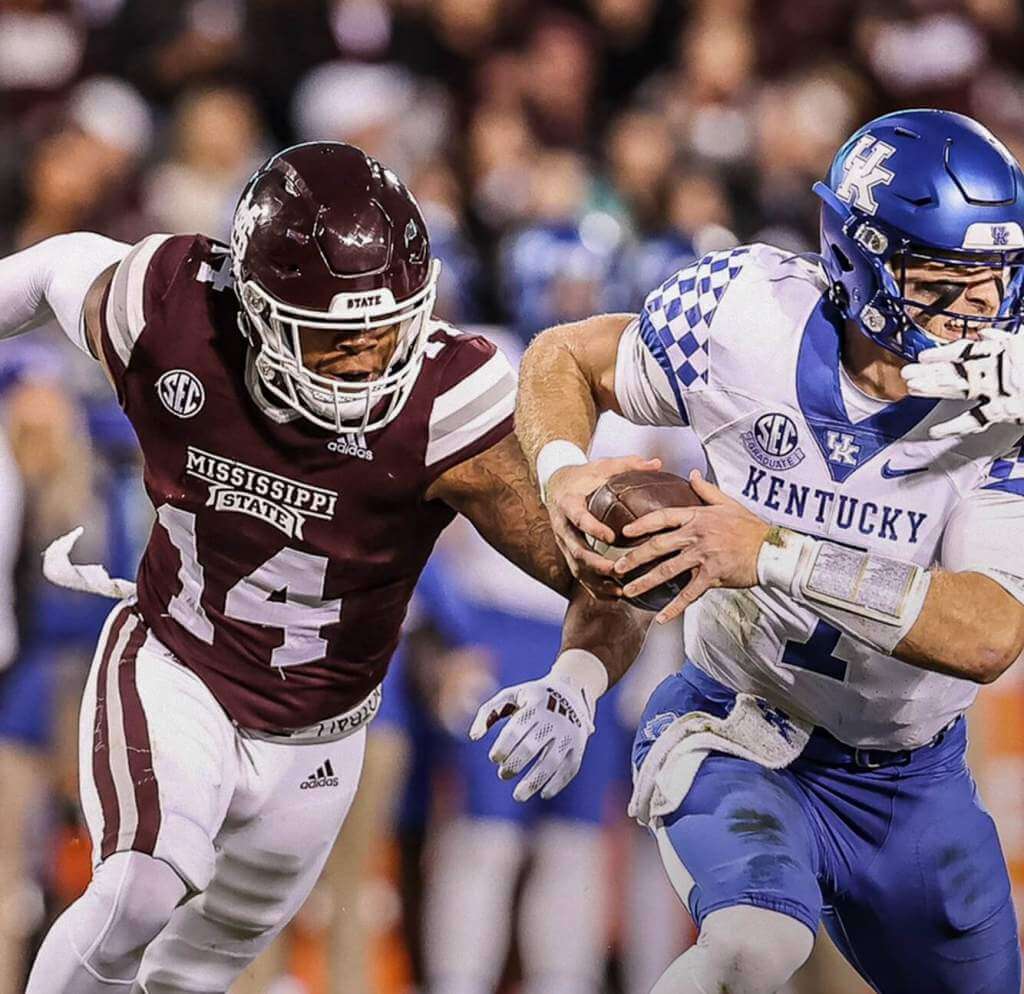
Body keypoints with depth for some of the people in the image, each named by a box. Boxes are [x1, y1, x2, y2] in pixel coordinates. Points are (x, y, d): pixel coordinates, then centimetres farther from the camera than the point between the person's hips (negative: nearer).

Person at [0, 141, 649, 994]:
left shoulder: (446, 408, -30)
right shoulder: (170, 321, -26)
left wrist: (573, 689, -44)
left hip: (312, 733, 2)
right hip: (171, 670, -1)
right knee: (142, 894, -26)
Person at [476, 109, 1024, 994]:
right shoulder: (756, 319, -17)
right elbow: (564, 358, 3)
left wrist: (774, 557, -40)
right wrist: (564, 474, -20)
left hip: (911, 783, 3)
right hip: (737, 736, -3)